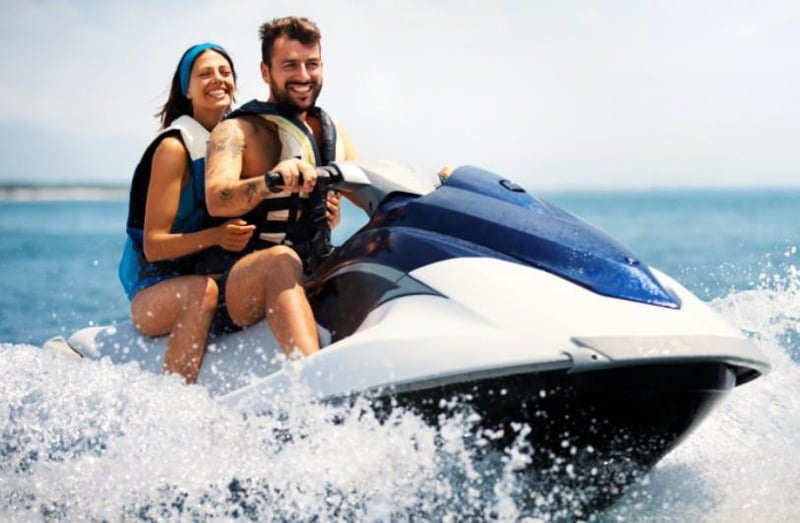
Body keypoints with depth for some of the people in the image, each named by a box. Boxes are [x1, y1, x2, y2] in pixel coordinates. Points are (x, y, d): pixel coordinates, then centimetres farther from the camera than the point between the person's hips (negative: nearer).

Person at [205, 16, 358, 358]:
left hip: (314, 282, 7)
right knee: (282, 260, -39)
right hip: (238, 288, -7)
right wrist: (272, 181, -44)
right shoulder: (238, 131, -4)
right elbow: (216, 200, -23)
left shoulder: (331, 133, 15)